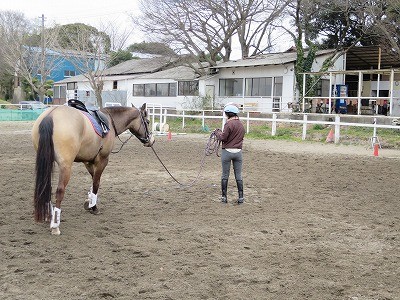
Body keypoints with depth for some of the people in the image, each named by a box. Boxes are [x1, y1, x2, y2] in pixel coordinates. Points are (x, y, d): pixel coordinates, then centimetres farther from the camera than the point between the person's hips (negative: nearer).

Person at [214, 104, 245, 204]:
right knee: (238, 175, 11)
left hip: (227, 151, -5)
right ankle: (241, 197, 12)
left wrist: (217, 132, 4)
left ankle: (224, 197, 13)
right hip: (238, 152, 5)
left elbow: (223, 138, -16)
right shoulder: (241, 124, 7)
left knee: (225, 175, 7)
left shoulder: (229, 124, -15)